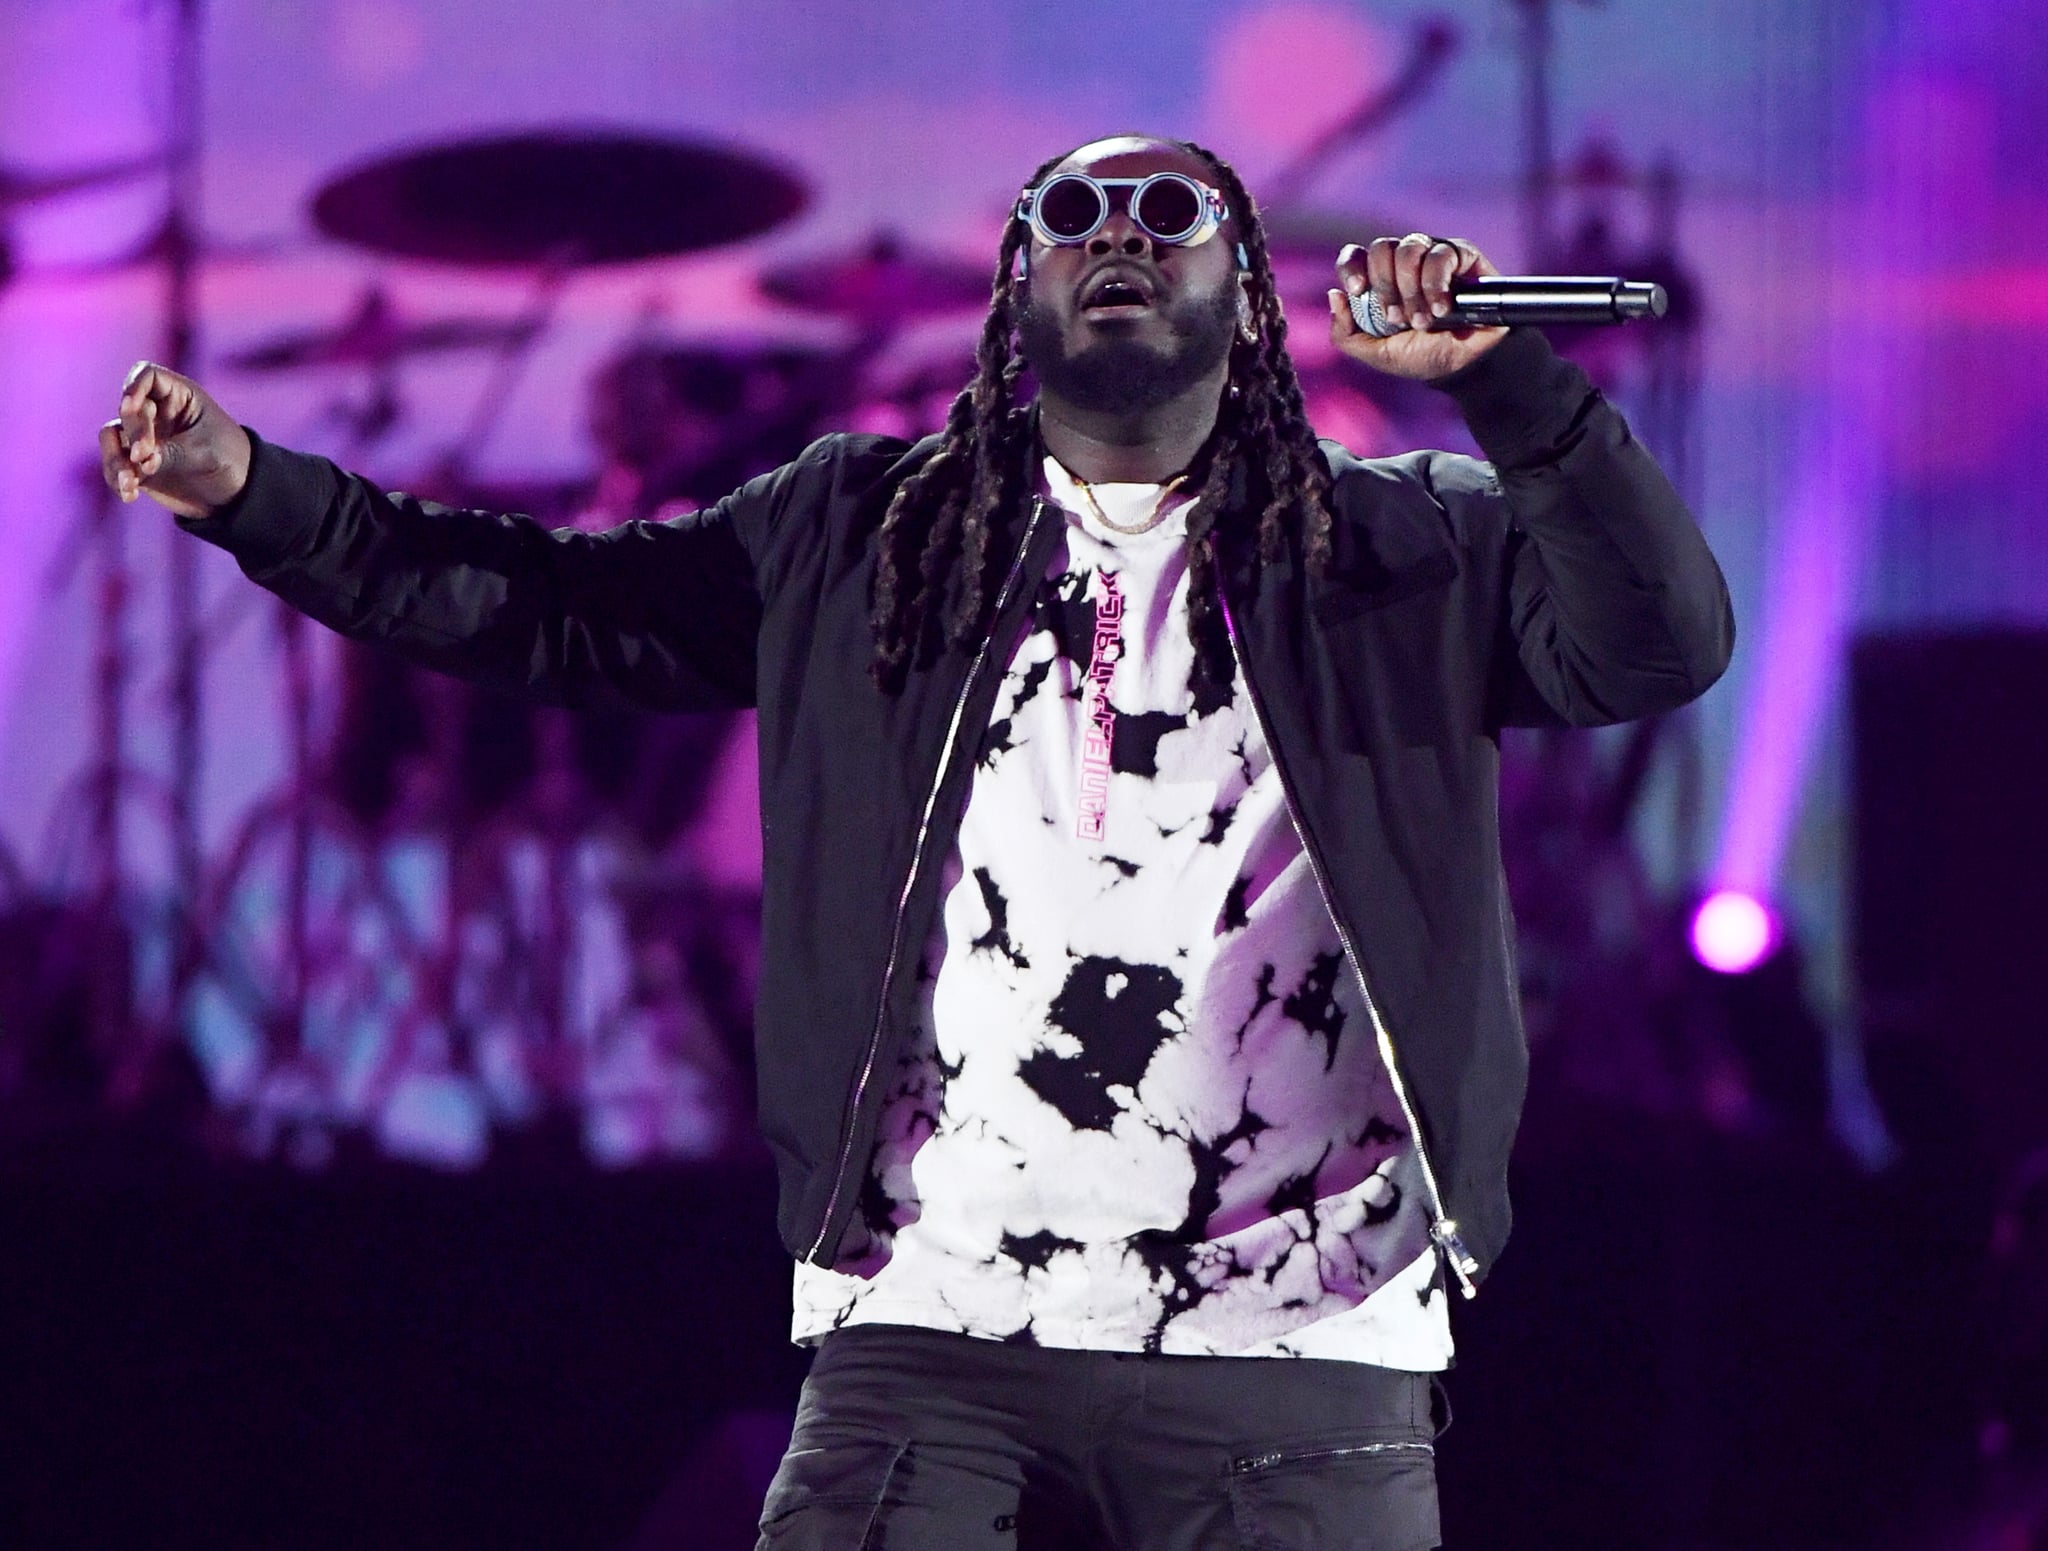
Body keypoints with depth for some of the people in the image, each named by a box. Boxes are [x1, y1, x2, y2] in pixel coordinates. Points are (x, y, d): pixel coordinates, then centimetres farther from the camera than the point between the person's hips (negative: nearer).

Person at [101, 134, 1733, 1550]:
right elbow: (557, 608, 13)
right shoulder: (862, 533, 16)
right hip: (930, 1337, 1)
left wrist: (1507, 378, -17)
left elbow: (1661, 646, -5)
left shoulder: (1405, 553, 9)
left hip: (1299, 1348, -1)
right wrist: (255, 492, 2)